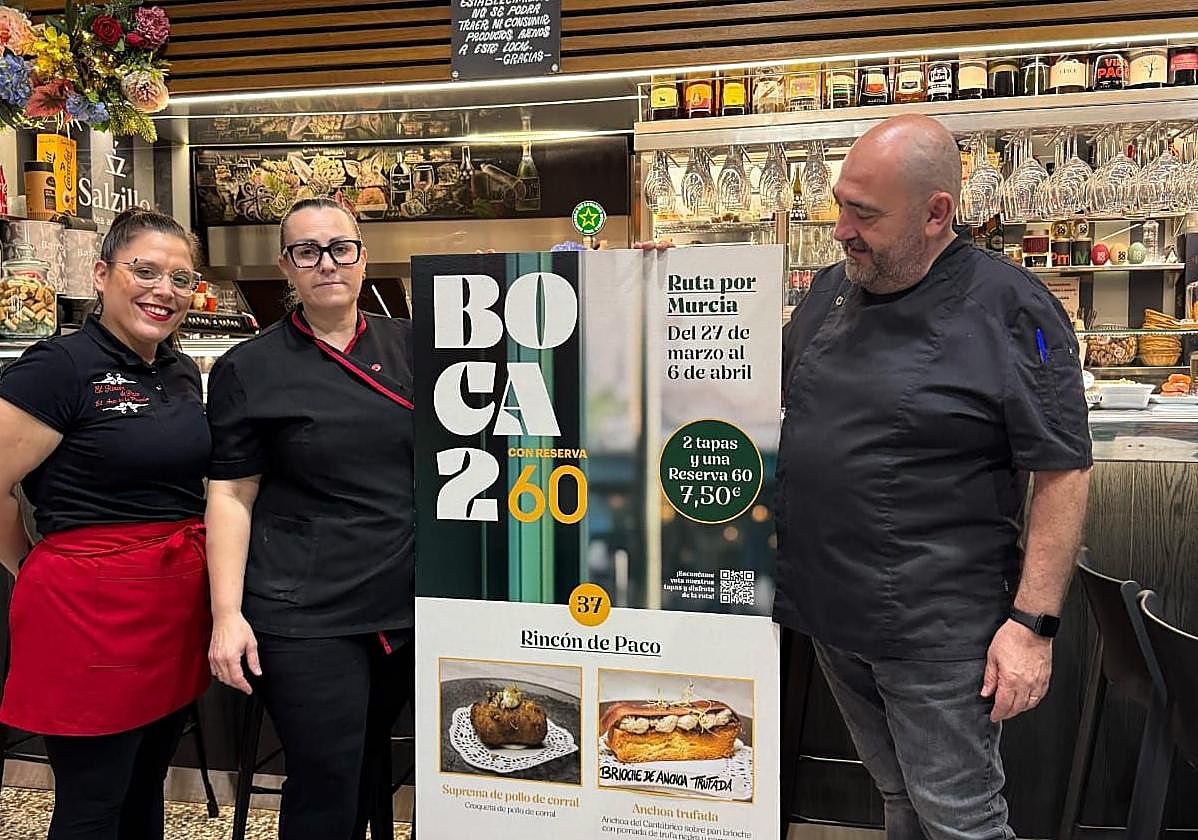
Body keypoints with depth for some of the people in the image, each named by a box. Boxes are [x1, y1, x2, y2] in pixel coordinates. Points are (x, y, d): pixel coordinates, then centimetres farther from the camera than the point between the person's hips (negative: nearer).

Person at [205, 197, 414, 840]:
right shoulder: (248, 369, -3)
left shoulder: (409, 347, 5)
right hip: (305, 615, -4)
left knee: (373, 765, 19)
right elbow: (231, 495, -4)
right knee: (325, 788, 2)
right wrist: (227, 613, -9)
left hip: (405, 603, 4)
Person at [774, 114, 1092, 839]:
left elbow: (1063, 472, -13)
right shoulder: (833, 289, 5)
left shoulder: (1012, 308, -14)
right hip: (829, 613, 6)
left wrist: (1033, 622, -16)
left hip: (937, 634, -6)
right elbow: (776, 394, 19)